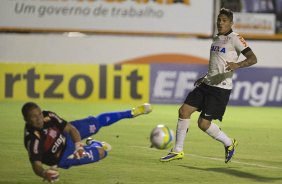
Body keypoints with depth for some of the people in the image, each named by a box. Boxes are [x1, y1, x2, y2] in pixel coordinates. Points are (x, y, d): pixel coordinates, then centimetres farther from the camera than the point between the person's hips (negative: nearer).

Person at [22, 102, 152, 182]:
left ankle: (131, 113, 39)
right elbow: (36, 164, -47)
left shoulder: (48, 116, -27)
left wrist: (78, 144, -38)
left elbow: (70, 128, -18)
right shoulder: (32, 139, -43)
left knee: (98, 122, 10)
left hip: (65, 136, 4)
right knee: (101, 152, 2)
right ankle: (94, 146, 44)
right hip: (62, 157, -4)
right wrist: (44, 173, -71)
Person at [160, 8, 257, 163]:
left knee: (203, 123, -10)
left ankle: (229, 143, 14)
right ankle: (178, 150, 7)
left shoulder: (235, 39, -8)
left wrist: (237, 65, -35)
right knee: (184, 110, -3)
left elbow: (253, 58, -18)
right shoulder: (216, 39, 16)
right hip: (207, 83, 8)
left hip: (221, 88, -8)